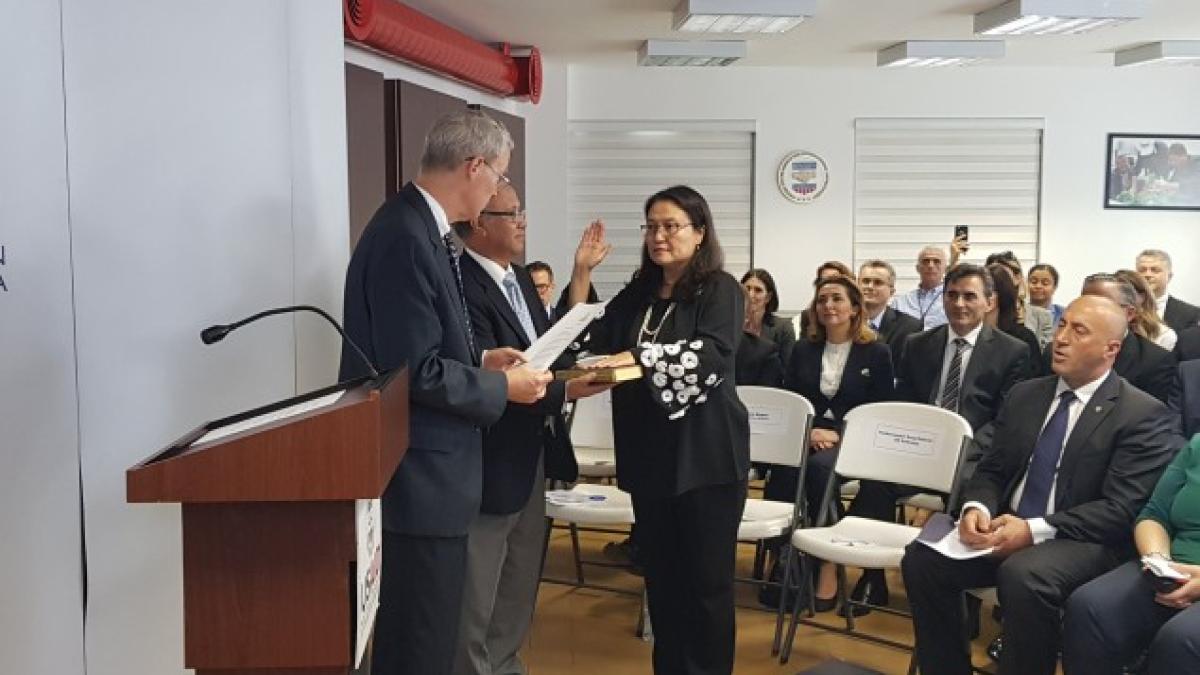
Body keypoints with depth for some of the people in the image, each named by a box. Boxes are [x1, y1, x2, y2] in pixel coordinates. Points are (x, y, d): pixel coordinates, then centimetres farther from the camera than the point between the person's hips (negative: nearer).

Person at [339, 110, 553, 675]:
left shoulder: (421, 228, 11)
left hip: (429, 471, 10)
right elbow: (416, 371, -23)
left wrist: (479, 360, 8)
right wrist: (502, 387, -12)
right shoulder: (404, 238, -20)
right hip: (419, 477, -10)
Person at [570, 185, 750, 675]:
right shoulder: (638, 293, 14)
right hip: (650, 453, 6)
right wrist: (581, 274, 1)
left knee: (707, 577, 2)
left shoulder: (720, 290, -4)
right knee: (660, 574, 12)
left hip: (704, 454, -5)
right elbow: (586, 340, 8)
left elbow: (712, 354, -21)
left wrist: (639, 357, -29)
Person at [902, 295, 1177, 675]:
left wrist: (1035, 530, -23)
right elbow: (991, 471, 14)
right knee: (921, 556, -19)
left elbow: (1121, 510, -13)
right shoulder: (1025, 395, 13)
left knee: (1023, 575, -37)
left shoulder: (1143, 414, -5)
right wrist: (977, 508, -10)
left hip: (1083, 542, -5)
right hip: (1006, 527, 6)